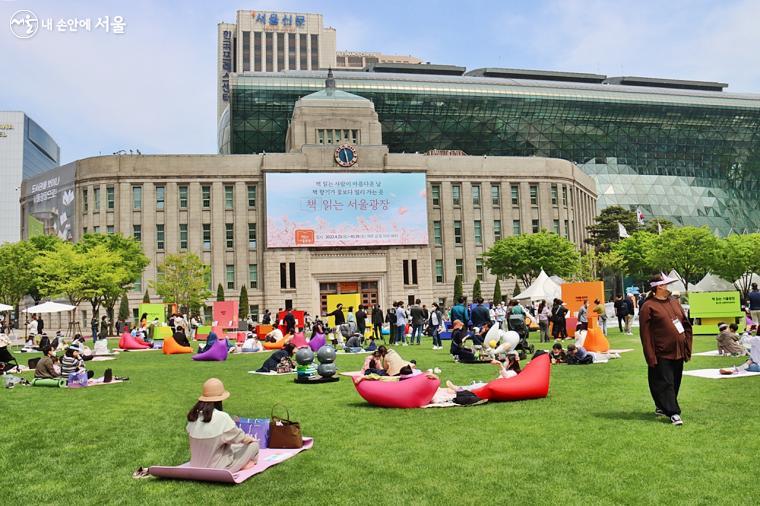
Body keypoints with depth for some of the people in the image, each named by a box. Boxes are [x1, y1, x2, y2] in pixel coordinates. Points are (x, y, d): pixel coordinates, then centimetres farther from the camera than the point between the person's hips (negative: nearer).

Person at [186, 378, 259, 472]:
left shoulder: (193, 415, -6)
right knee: (254, 444, 9)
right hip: (217, 468, -6)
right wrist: (251, 439, 14)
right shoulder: (222, 417, -23)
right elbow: (240, 438, -9)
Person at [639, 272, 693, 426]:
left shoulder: (674, 303, 12)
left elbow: (686, 325, 17)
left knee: (675, 383, 14)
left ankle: (662, 407, 29)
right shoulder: (648, 307, -9)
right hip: (662, 355, -7)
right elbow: (645, 334, -12)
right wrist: (651, 357, -16)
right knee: (665, 384, -5)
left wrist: (687, 347, 9)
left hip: (678, 353, 7)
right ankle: (673, 413, 1)